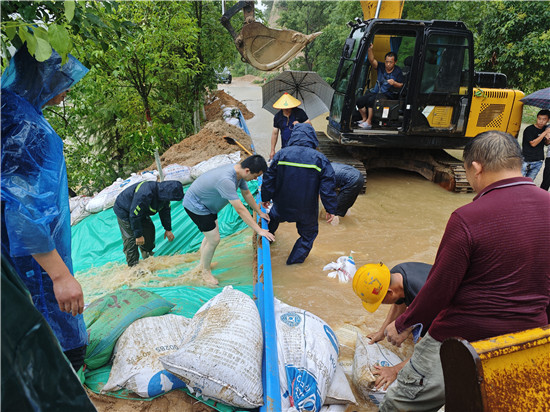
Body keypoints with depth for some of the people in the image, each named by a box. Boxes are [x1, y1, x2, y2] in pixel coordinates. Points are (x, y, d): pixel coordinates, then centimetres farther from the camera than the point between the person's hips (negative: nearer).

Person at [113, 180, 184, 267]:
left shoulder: (164, 193, -15)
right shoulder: (144, 195, -43)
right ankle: (133, 266, -4)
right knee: (131, 239, -12)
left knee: (149, 229, 5)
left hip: (140, 211, 8)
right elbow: (134, 215, -35)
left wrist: (168, 229, 2)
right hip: (124, 210, -8)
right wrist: (138, 235, -28)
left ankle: (148, 255, 25)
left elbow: (165, 211, 2)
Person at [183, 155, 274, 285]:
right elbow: (240, 210, -37)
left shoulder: (239, 172, -11)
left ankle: (203, 264, 41)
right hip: (195, 205, -9)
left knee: (211, 234, 21)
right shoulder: (226, 180, -39)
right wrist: (259, 230, -32)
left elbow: (247, 194, 7)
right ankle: (206, 272, 17)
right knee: (214, 239, -6)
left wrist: (260, 212, 13)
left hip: (206, 204, 9)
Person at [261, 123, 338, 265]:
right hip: (307, 209, -2)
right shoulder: (320, 158, -12)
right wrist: (330, 209, -3)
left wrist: (265, 198, 11)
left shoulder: (282, 154, -9)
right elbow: (328, 186, -11)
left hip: (282, 204, 2)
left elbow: (269, 178, -3)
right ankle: (296, 259, 26)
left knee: (274, 214, 34)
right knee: (308, 233, 21)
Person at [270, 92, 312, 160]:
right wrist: (272, 150, 6)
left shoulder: (299, 112, -3)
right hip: (285, 148, 2)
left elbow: (309, 124, -1)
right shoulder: (278, 116, 4)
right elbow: (275, 133, 8)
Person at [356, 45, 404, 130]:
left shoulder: (398, 71, -2)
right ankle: (364, 119, 1)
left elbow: (401, 85, 0)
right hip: (375, 91, 5)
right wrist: (370, 49, -28)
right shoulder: (381, 67, 5)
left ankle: (369, 122, -25)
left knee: (371, 100, -33)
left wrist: (394, 83, -21)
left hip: (388, 95, -5)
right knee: (359, 101, -15)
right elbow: (371, 60, -11)